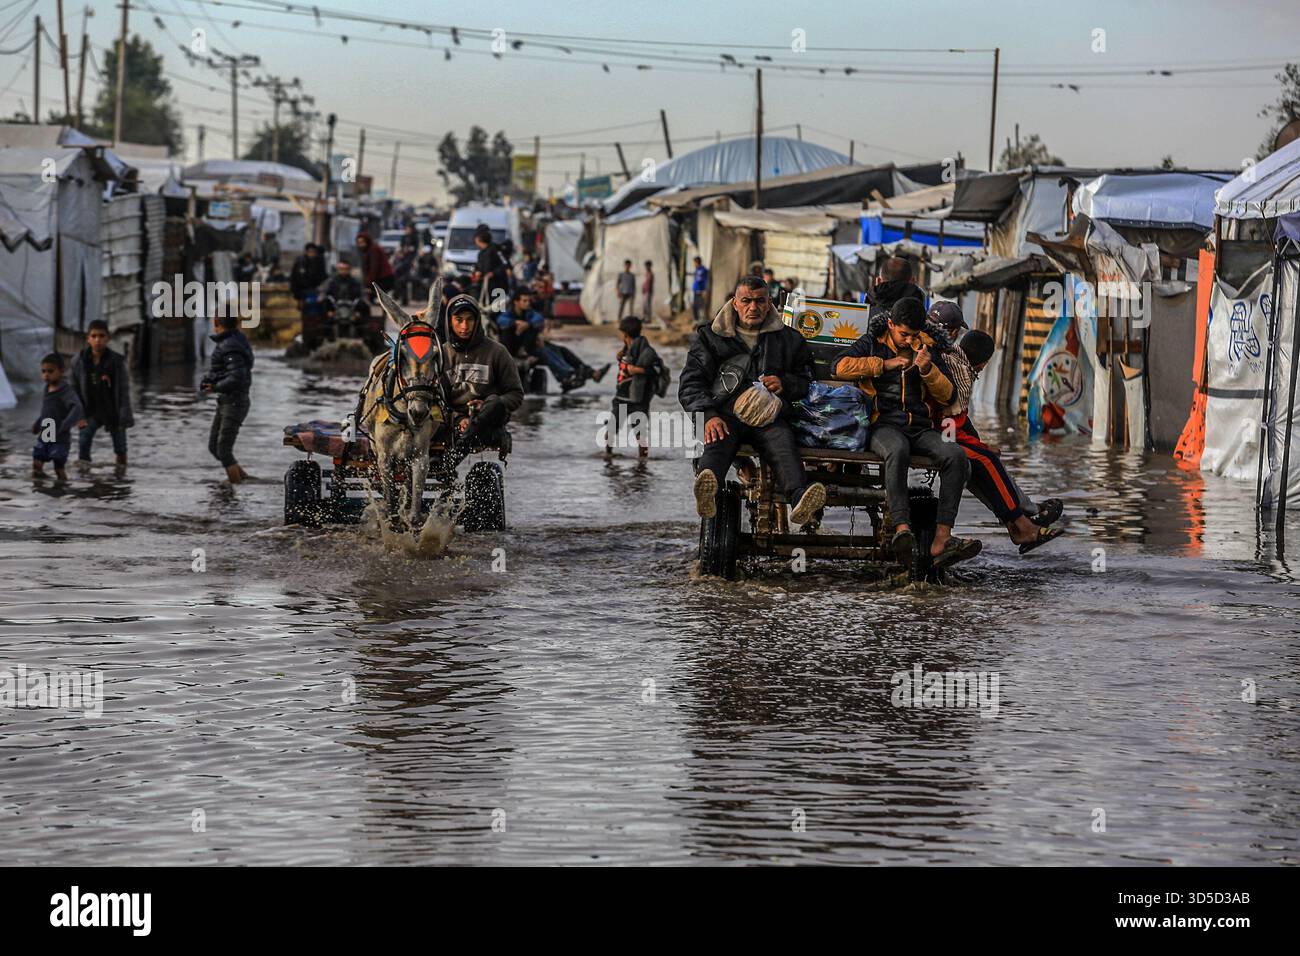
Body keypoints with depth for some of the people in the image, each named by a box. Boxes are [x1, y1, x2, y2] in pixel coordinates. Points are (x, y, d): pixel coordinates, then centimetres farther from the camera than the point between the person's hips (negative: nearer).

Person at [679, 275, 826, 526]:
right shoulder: (710, 336, 22)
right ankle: (706, 490, -69)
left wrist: (785, 383, 4)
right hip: (725, 413, -1)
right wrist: (708, 415, -10)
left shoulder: (789, 340, 27)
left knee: (784, 444, -35)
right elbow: (691, 383, 11)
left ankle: (801, 501, -63)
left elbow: (807, 381, 30)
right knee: (716, 441, -38)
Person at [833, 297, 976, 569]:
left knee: (955, 455, -27)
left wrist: (928, 370, -3)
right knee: (898, 449, -40)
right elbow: (841, 367, -4)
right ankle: (902, 529, -54)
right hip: (884, 426, -4)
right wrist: (885, 364, -7)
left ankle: (942, 539, -36)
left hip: (920, 428, 4)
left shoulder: (926, 348, 19)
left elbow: (947, 396, 16)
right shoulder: (873, 342, 12)